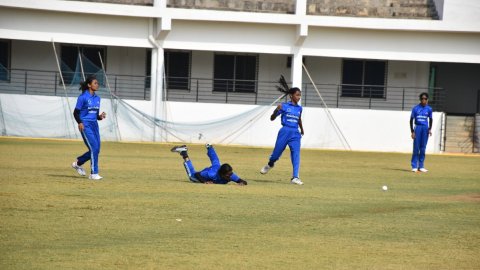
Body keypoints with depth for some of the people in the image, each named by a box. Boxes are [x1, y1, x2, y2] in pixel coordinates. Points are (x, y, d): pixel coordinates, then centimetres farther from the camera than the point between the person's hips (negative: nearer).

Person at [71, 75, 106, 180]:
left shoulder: (97, 98, 13)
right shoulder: (83, 97, -8)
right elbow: (76, 112, -6)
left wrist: (100, 116, -4)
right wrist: (79, 123, -22)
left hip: (94, 125, 8)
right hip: (85, 125, -8)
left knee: (96, 150, 6)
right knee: (94, 148, -14)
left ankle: (78, 163, 28)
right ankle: (93, 174, -9)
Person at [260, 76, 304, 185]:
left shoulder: (299, 108, 10)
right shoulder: (284, 106, -3)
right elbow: (272, 118, -3)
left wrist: (302, 130, 40)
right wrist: (277, 110, -21)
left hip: (295, 134, 3)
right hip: (285, 132, -3)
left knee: (296, 154, -11)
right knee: (277, 152, 6)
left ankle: (295, 177, -15)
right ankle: (270, 164, 41)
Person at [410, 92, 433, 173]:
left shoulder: (429, 109, 6)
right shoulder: (416, 108, -2)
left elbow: (430, 120, 16)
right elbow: (411, 120, 0)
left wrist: (430, 129, 1)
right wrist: (412, 131, -7)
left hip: (425, 128, 2)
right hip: (417, 128, -2)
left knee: (423, 148, 4)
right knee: (416, 147, -4)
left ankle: (421, 166, 10)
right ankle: (414, 166, 0)